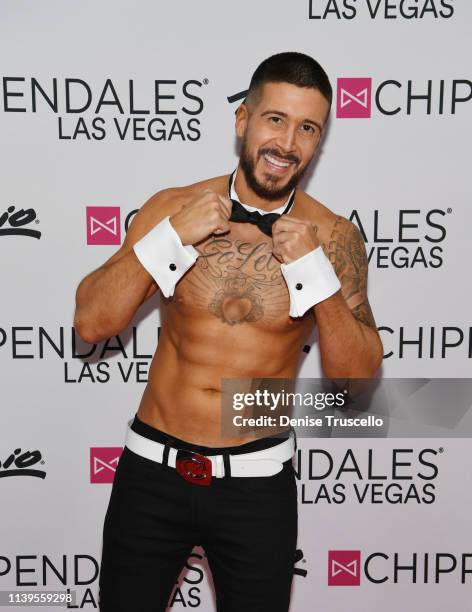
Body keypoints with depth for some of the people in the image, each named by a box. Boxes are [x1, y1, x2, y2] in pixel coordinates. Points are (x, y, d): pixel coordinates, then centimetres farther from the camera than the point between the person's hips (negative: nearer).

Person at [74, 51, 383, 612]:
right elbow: (91, 323, -8)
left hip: (258, 482, 0)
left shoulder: (333, 238, -8)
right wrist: (172, 235, -20)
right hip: (153, 471, 1)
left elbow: (358, 380, -9)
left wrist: (313, 267, -21)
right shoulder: (172, 208, -6)